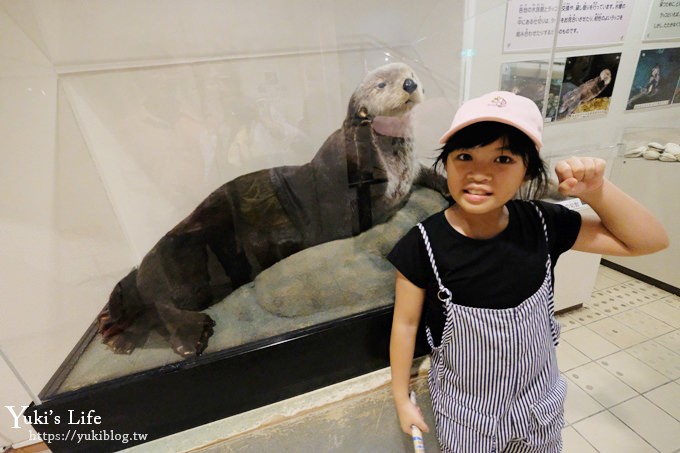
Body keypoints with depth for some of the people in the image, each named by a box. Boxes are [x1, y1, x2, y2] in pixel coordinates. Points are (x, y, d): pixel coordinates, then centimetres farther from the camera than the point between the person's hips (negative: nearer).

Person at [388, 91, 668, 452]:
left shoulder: (542, 224, -17)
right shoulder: (423, 244, -27)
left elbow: (650, 241, -4)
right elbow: (406, 323, -15)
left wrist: (596, 190, -20)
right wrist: (401, 398, -5)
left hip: (538, 398, 4)